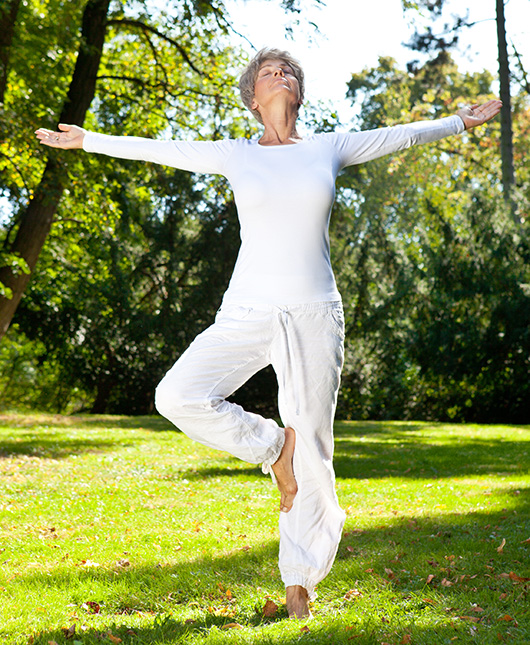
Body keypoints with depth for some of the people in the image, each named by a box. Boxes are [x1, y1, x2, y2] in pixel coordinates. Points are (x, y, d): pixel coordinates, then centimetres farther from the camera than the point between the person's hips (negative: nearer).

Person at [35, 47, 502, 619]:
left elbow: (401, 135, 21)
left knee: (311, 446, 0)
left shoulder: (329, 148, 9)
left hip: (314, 315, 0)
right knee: (178, 396, -20)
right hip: (248, 313, 0)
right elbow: (158, 150, 14)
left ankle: (300, 580, 14)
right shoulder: (237, 155, 7)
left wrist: (463, 121, 29)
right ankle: (272, 448, 6)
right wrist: (86, 140, 19)